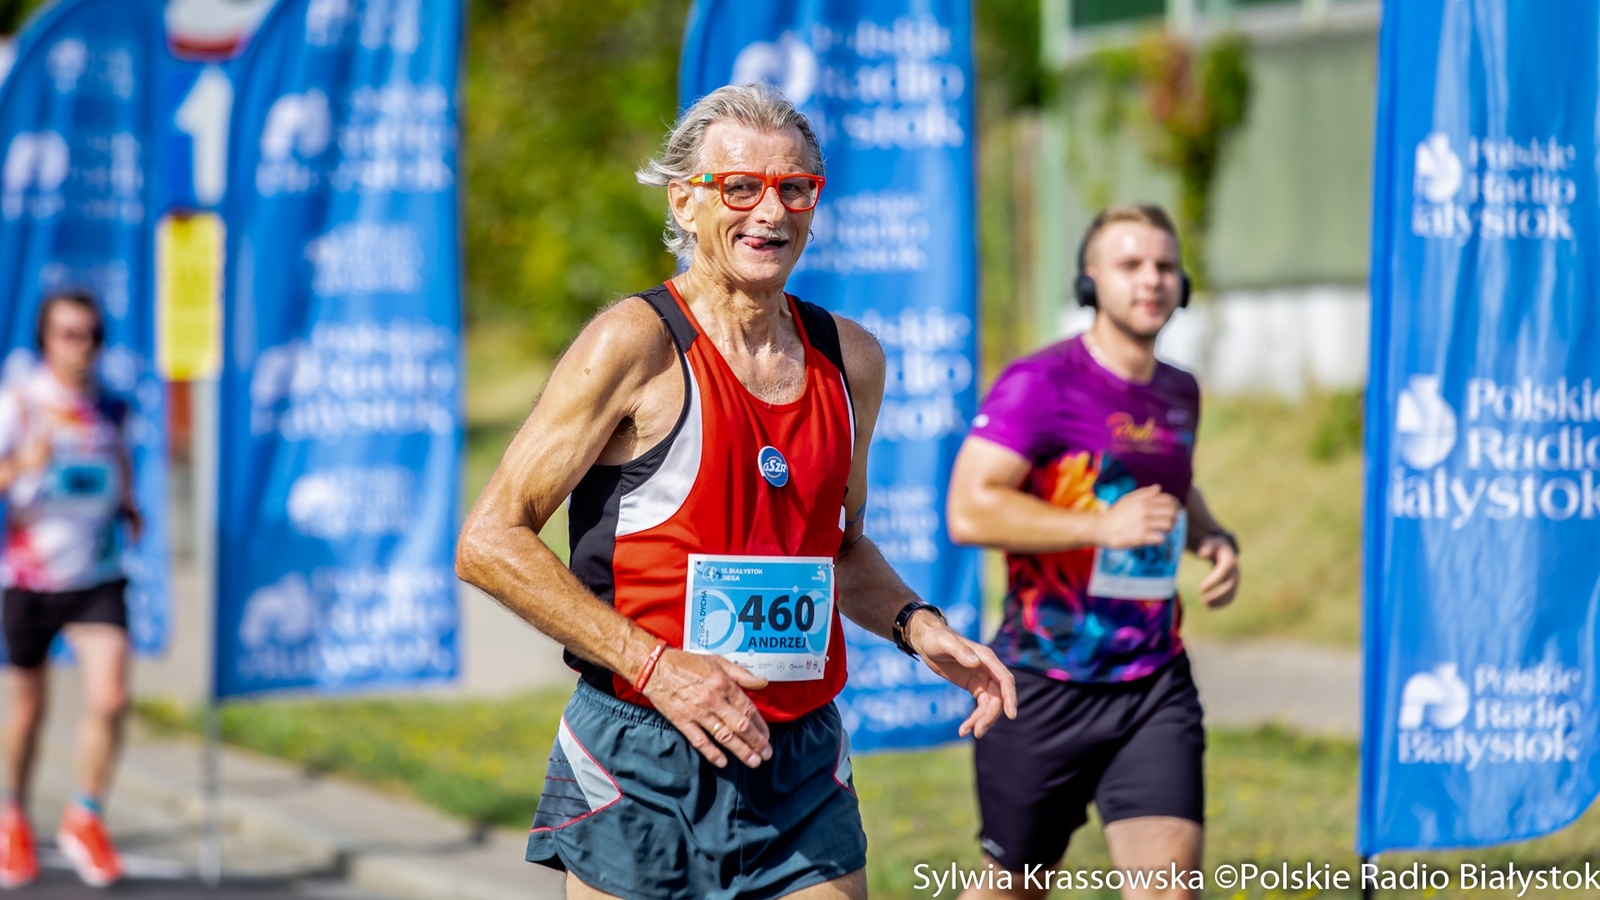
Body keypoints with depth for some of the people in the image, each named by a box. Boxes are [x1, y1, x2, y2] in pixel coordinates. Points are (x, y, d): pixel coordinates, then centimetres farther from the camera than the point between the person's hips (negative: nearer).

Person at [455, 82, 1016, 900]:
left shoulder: (851, 360, 10)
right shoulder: (638, 345, -9)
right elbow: (490, 541, -12)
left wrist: (917, 628, 7)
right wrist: (652, 665, -18)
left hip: (803, 765, 5)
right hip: (642, 766, -5)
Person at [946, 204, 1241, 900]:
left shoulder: (1179, 393, 11)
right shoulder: (1040, 384, -11)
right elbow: (968, 511, -21)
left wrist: (1214, 539, 11)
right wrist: (1104, 526, -24)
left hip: (1155, 686, 5)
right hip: (1044, 686, -4)